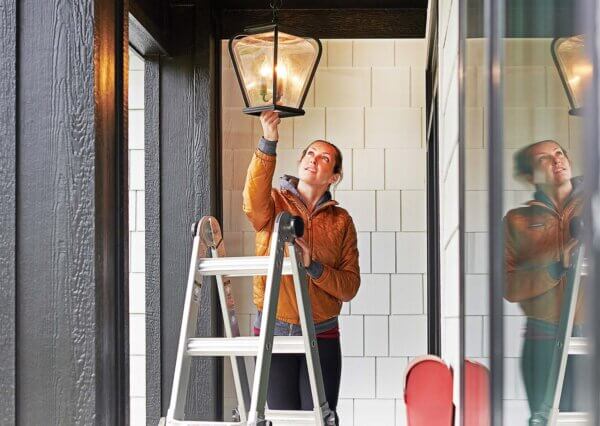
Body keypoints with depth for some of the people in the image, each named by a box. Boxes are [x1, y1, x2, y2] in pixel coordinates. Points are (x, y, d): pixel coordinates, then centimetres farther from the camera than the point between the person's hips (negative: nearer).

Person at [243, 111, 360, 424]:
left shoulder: (341, 221, 7)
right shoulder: (274, 205, 2)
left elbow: (350, 287, 1)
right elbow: (253, 201, -25)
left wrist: (313, 266, -17)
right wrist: (268, 142, -36)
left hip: (321, 337, 1)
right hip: (273, 333, -1)